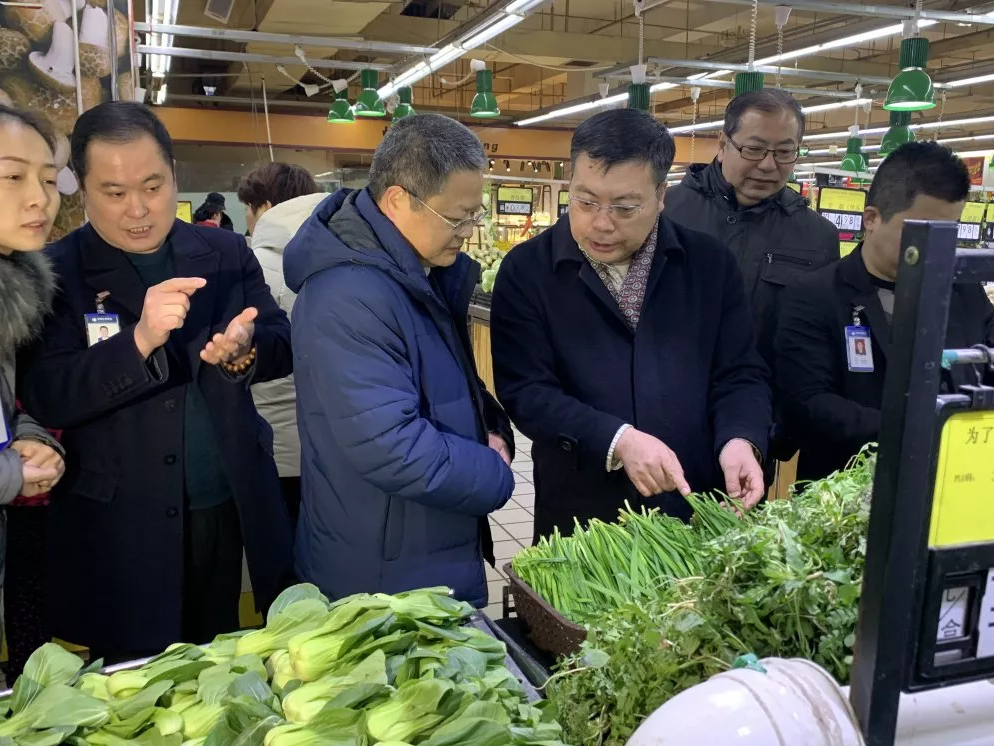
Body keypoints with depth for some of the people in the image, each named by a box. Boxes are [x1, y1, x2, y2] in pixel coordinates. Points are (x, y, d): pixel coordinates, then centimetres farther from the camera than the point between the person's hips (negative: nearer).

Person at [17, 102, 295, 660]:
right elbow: (44, 398, -15)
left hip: (231, 514, 3)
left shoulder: (227, 254, 3)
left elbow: (284, 346, 2)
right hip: (118, 531, -2)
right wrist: (139, 341, -31)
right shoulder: (56, 274, -7)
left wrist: (245, 348, -22)